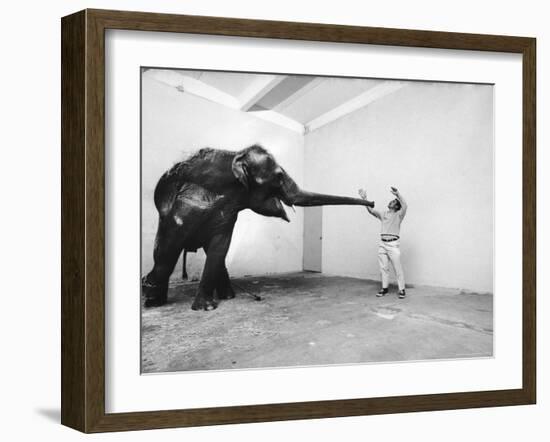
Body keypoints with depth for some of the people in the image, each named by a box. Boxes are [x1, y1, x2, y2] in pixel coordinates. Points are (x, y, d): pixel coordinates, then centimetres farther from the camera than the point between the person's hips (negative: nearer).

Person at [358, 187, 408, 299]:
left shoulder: (398, 215, 4)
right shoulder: (383, 215, 18)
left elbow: (404, 206, -15)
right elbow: (371, 210, 8)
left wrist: (398, 194, -23)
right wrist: (364, 199, -2)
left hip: (393, 244, -5)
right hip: (382, 244, 5)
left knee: (397, 268, -6)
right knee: (383, 267, 7)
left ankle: (402, 290, -3)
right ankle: (384, 288, 14)